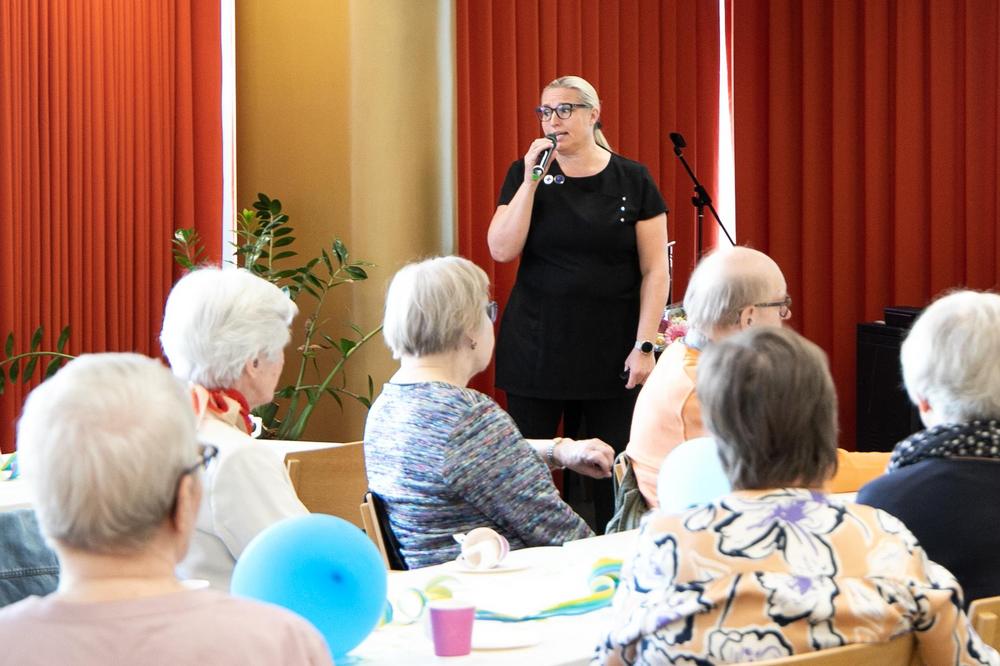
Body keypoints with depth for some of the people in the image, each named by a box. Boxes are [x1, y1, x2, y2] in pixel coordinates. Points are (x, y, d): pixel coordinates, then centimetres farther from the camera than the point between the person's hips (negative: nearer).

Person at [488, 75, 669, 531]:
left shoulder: (632, 180, 1)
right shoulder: (525, 175, 5)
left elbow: (654, 271, 0)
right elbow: (502, 250, -7)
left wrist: (644, 345, -8)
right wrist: (532, 180, -11)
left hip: (611, 350, -1)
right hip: (536, 347, 1)